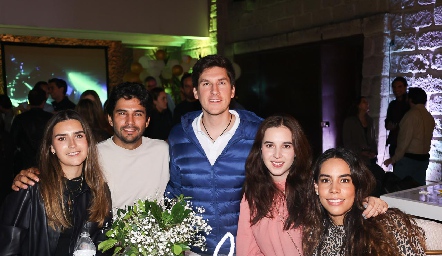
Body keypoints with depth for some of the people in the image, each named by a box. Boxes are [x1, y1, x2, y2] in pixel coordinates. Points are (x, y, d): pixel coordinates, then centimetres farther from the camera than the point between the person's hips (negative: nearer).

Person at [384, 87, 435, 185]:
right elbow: (427, 138, 13)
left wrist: (394, 159, -12)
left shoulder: (412, 114, -13)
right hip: (424, 158, 8)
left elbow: (404, 140, -16)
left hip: (409, 158, -8)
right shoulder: (430, 117, 10)